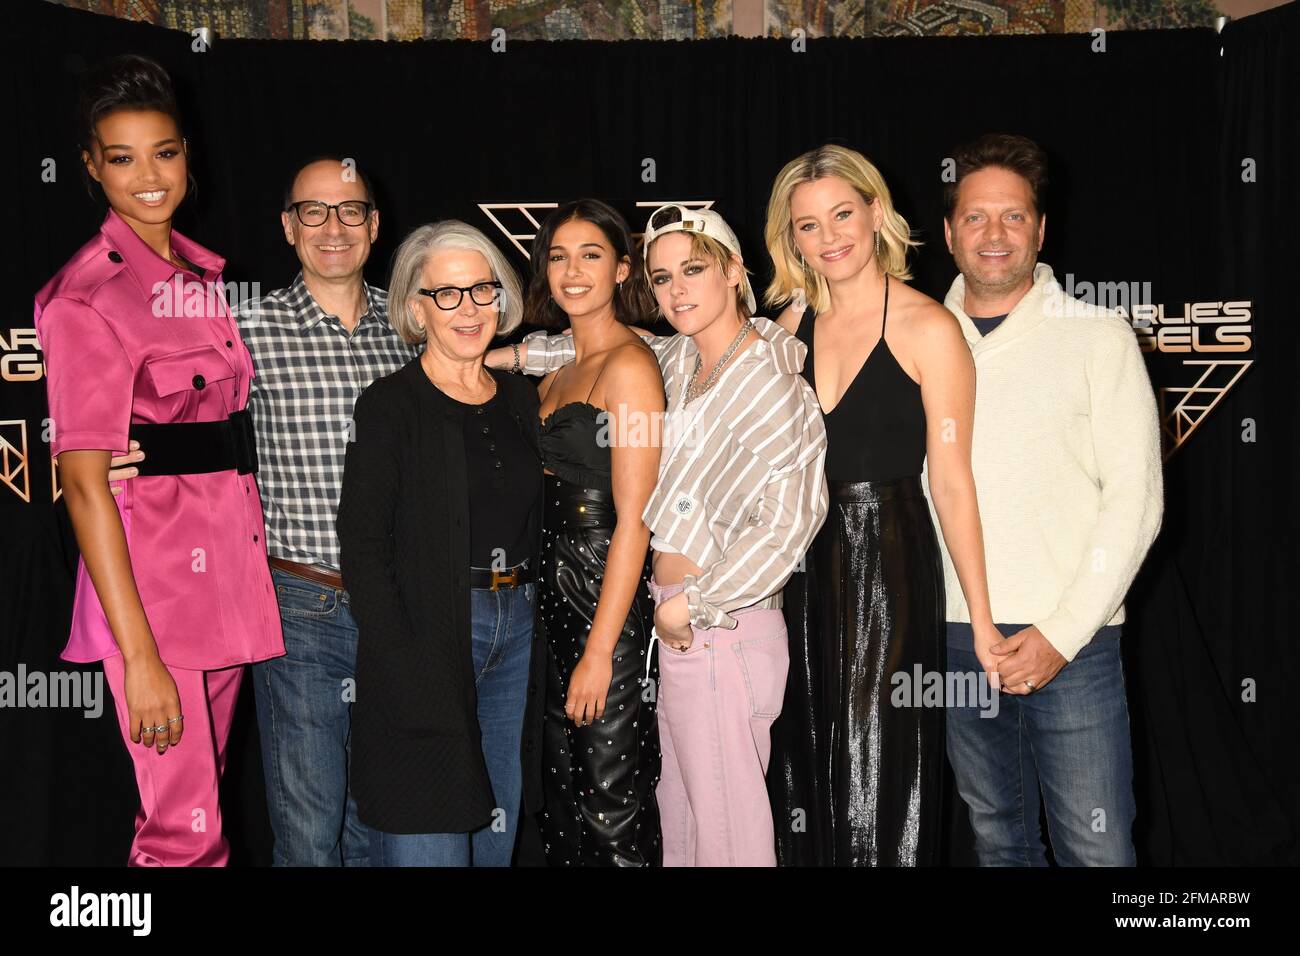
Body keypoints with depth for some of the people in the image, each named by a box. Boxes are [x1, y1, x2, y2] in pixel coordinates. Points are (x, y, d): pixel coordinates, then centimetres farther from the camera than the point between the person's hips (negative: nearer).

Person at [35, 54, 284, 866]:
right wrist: (138, 656, -19)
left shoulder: (208, 274, 12)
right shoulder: (87, 297, -11)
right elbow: (84, 482, -15)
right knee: (185, 828, -3)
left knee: (203, 794, 16)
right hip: (152, 584, -7)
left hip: (230, 575, 7)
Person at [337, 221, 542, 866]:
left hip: (517, 630, 6)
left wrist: (523, 609, 5)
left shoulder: (521, 401, 11)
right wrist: (403, 668, -18)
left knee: (498, 835, 13)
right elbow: (362, 546, -11)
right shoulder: (390, 406, -7)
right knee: (429, 843, -2)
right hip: (425, 637, -6)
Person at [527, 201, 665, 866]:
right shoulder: (556, 368, 15)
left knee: (613, 816, 0)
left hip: (608, 600, -8)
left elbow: (634, 519, -17)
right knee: (560, 807, 16)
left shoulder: (629, 364, -12)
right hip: (554, 594, 8)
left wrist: (600, 650, -19)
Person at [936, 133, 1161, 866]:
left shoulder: (1098, 334, -1)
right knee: (998, 838, 15)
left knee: (1098, 850, 0)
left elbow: (1135, 498, -5)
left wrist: (1062, 633, -12)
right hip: (952, 638, 3)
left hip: (1072, 640, -3)